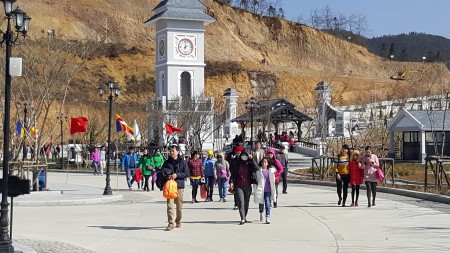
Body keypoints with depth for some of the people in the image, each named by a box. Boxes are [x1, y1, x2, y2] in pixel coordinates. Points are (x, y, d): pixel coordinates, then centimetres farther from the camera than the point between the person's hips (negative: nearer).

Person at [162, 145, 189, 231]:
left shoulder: (183, 162, 3)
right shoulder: (167, 162, 9)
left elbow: (186, 173, -2)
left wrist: (177, 175, -15)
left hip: (179, 186, 0)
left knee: (179, 206, 7)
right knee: (169, 205, -9)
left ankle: (178, 222, 24)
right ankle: (170, 223, -10)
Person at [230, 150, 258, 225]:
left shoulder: (249, 165, 5)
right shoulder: (237, 165, 6)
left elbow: (256, 169, -14)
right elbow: (233, 174, 7)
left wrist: (251, 160, -14)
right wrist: (231, 182, -8)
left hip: (248, 186, 1)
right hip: (239, 186, -1)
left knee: (246, 203, 9)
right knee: (241, 202, -13)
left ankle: (244, 217, 26)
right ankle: (242, 219, -18)